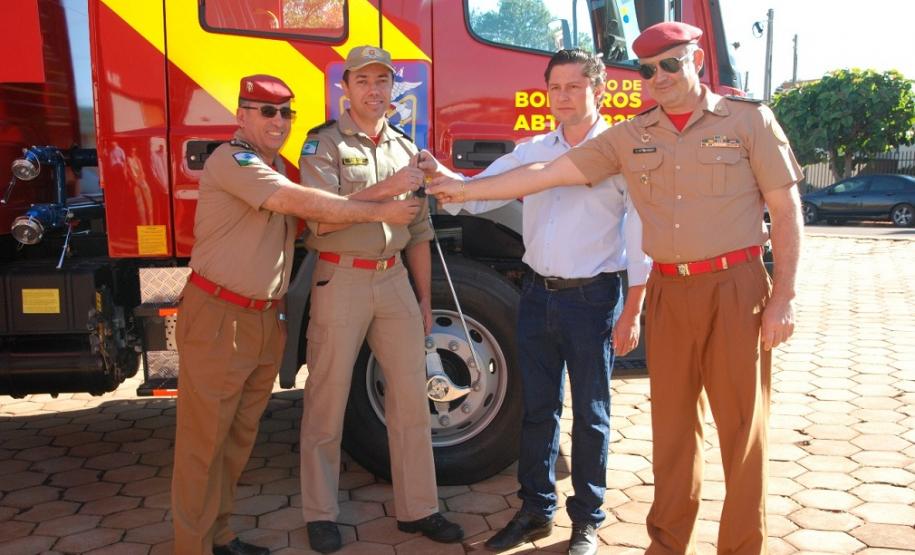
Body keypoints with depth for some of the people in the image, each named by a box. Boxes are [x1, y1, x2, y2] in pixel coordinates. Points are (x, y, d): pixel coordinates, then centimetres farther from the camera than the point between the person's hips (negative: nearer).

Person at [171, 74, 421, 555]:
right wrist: (379, 212, -16)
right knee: (204, 436, 1)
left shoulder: (277, 170, 17)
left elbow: (306, 219, 13)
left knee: (240, 433, 15)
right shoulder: (231, 159, -13)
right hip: (218, 318, -9)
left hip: (267, 320, 9)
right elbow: (303, 202, -22)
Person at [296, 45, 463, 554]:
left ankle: (417, 508, 17)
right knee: (327, 401, 3)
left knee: (411, 397, 5)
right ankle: (320, 514, 17)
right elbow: (320, 219, -15)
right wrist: (384, 188, -21)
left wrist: (425, 298, 14)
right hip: (341, 280, -4)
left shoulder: (406, 148, 14)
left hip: (395, 280, 5)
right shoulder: (324, 143, -1)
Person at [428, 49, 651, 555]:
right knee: (536, 408, 13)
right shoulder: (531, 151, 9)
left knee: (590, 413, 7)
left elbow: (641, 234, -8)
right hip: (538, 294, 5)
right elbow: (478, 195, 6)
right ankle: (536, 509, 28)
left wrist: (632, 311, -11)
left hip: (592, 297, -4)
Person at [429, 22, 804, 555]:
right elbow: (547, 173, 4)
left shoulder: (749, 119, -1)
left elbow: (787, 211, -2)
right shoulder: (629, 137, 6)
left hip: (735, 288, -3)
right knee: (672, 423, 12)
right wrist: (467, 190, 1)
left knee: (742, 425, 4)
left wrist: (783, 297, -8)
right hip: (668, 292, 3)